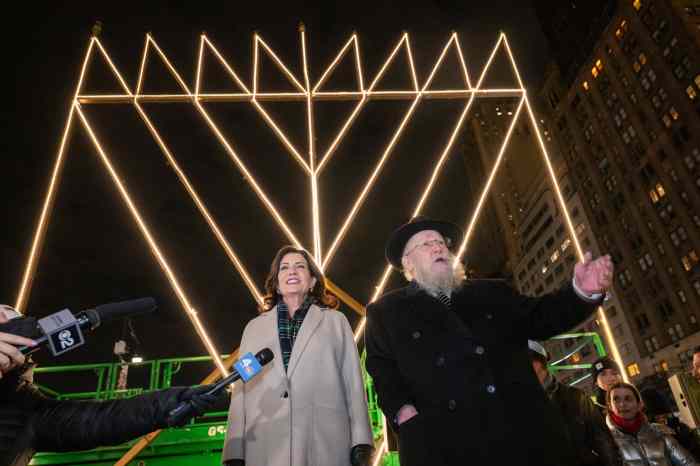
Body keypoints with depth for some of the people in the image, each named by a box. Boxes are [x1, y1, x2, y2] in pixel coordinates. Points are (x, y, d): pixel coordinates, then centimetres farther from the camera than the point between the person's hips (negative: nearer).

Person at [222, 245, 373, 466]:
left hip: (325, 445, -1)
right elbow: (241, 391, 11)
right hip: (265, 448, 2)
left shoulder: (336, 321, 12)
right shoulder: (254, 327, 17)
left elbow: (353, 382, 6)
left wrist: (361, 441, -3)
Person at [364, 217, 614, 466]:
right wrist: (402, 411, -10)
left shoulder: (491, 293, 20)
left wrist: (582, 291, -4)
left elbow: (537, 317, 13)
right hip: (442, 443, -2)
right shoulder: (385, 311, 10)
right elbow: (382, 370, 7)